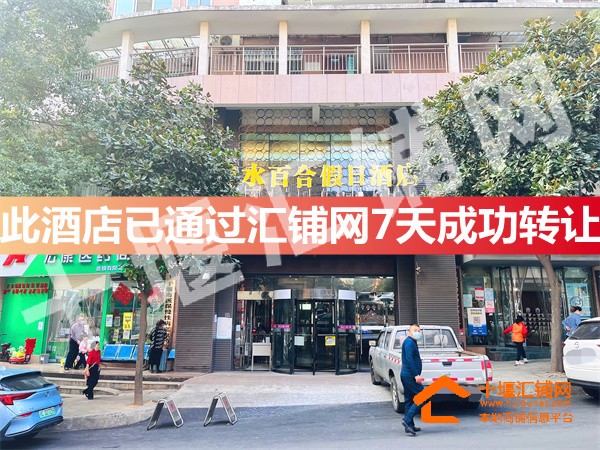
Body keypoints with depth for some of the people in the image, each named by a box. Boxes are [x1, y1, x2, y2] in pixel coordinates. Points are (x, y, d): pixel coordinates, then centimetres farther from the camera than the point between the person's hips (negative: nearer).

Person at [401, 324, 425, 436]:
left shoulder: (413, 343, 20)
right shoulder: (409, 342, -12)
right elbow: (409, 359, -22)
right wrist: (416, 374, -25)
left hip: (407, 375, 10)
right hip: (410, 375, -10)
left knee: (409, 401, 13)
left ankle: (409, 426, 18)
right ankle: (407, 420, -11)